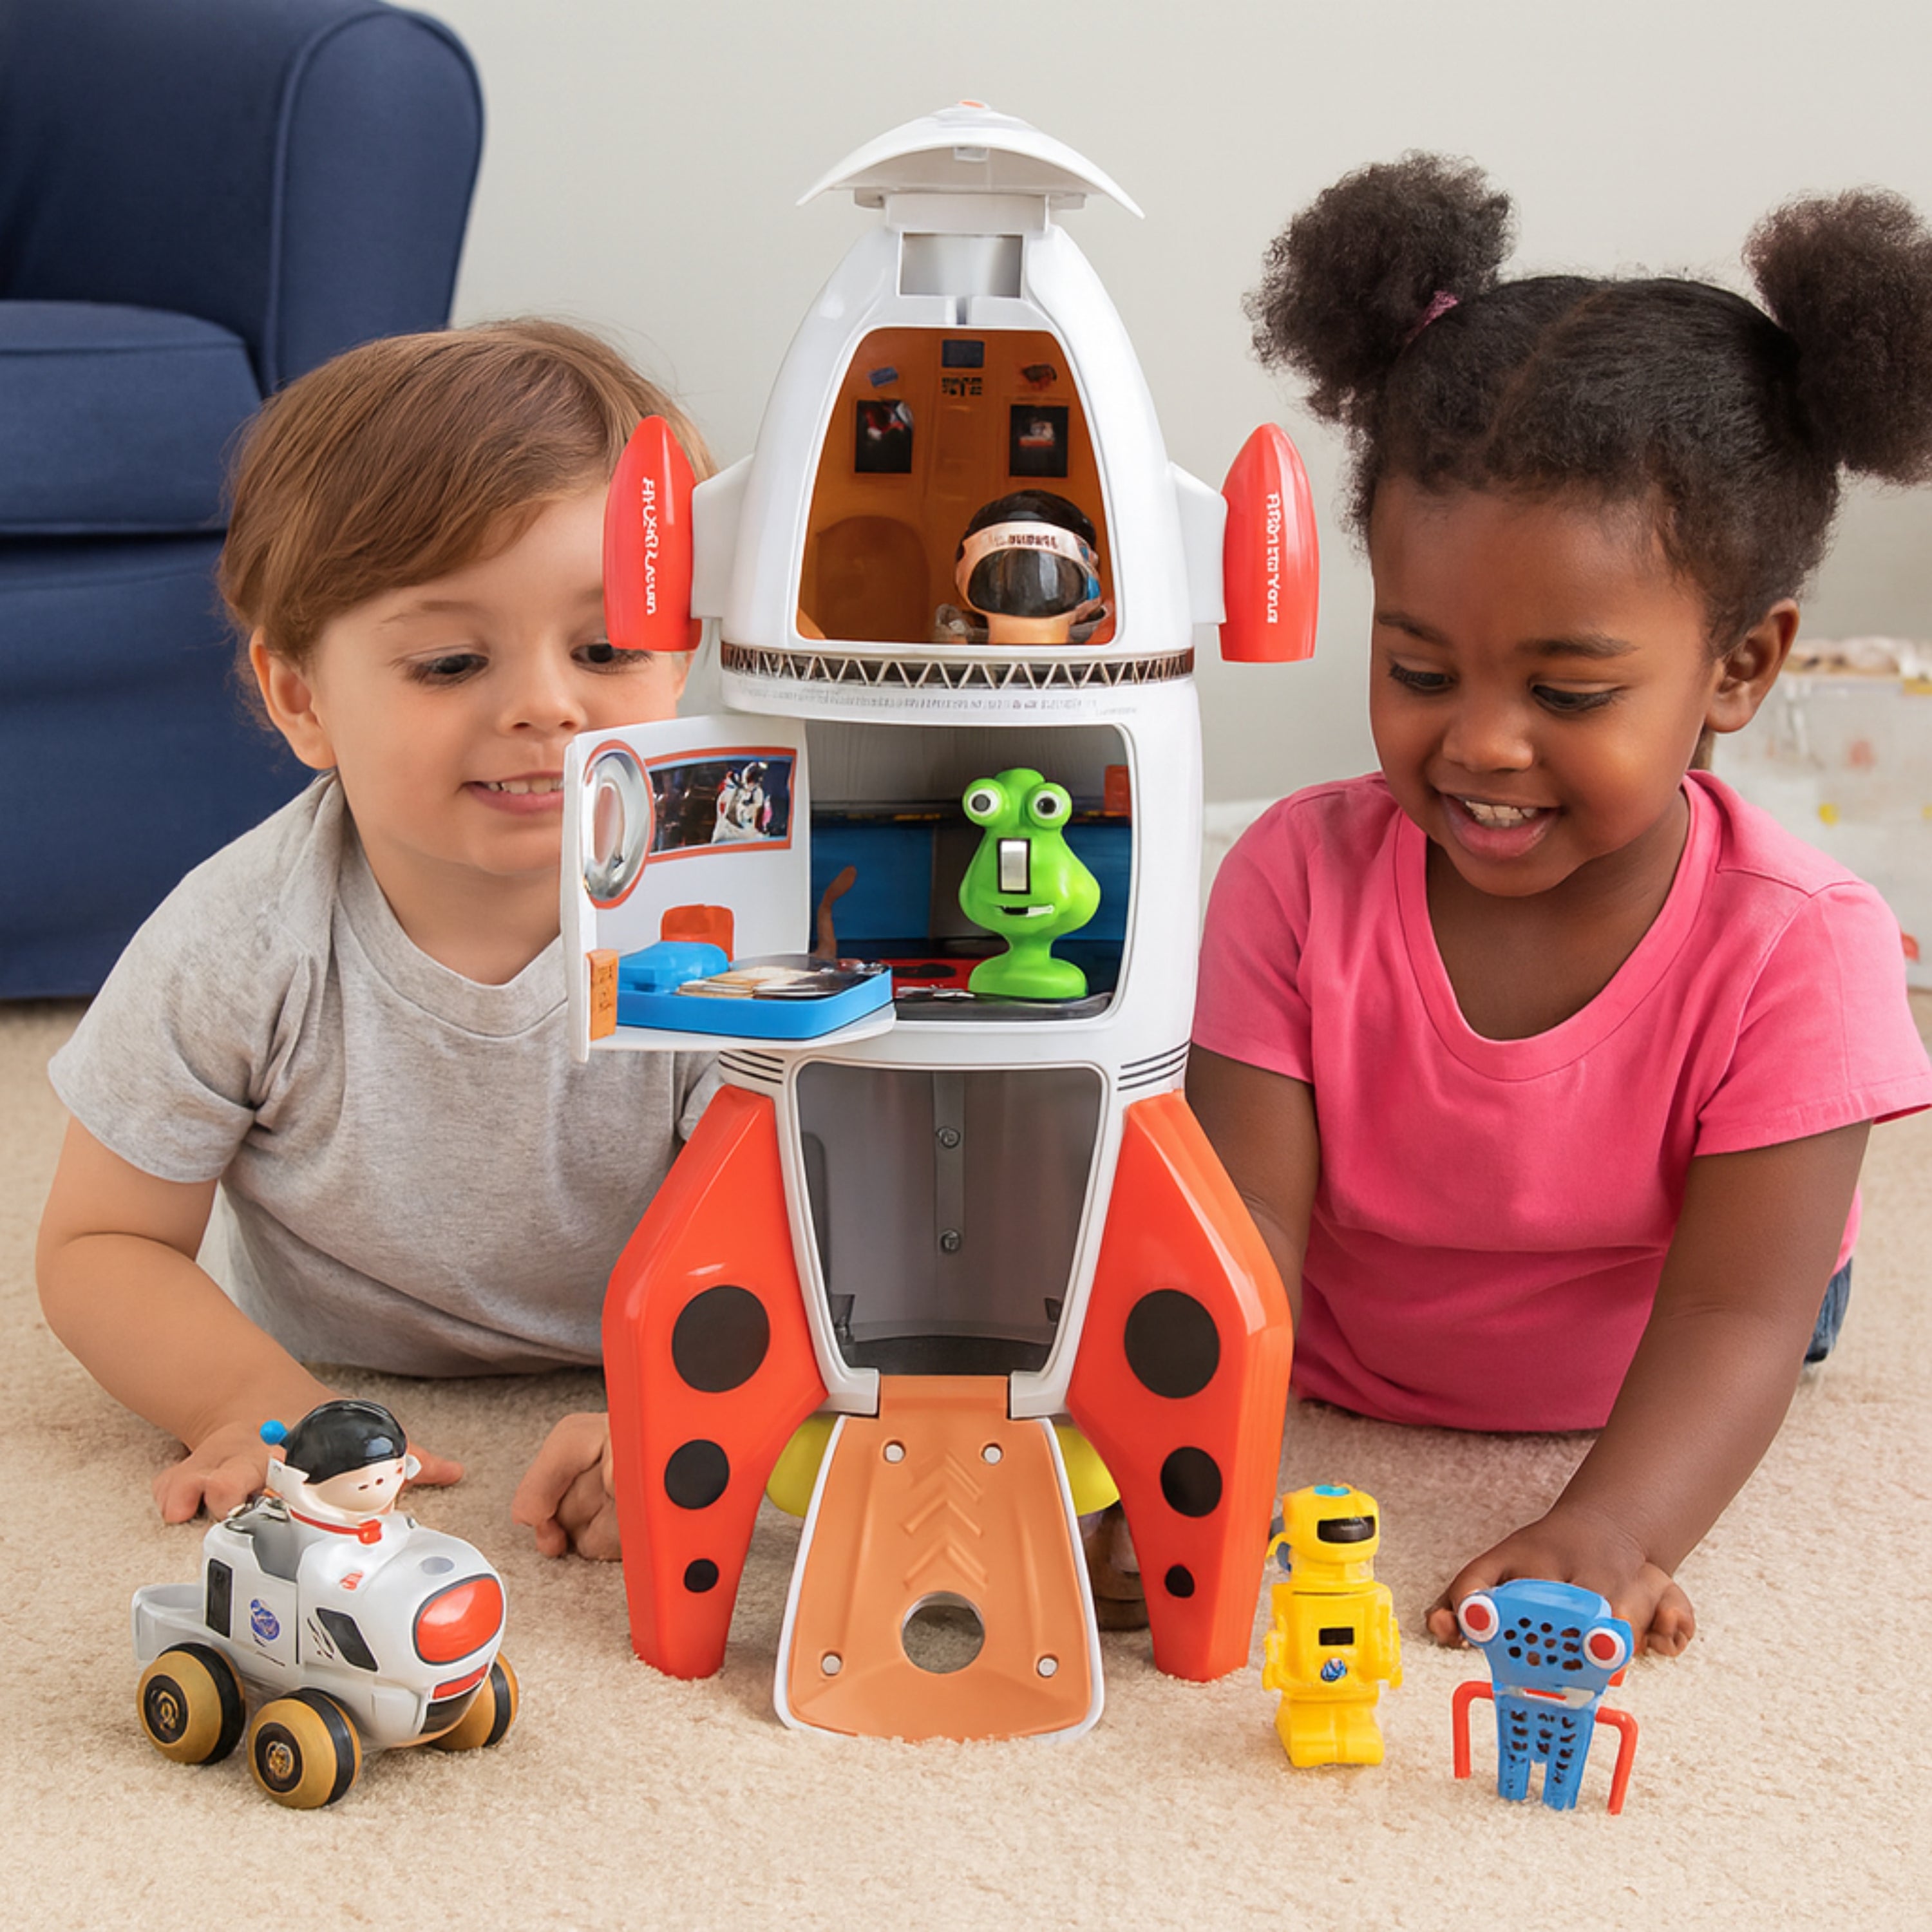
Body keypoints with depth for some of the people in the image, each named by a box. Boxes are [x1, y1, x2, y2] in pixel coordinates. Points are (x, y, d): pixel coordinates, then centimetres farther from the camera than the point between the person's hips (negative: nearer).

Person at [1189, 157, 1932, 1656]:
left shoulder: (1798, 946, -26)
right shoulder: (1300, 876, -21)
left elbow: (1736, 1313, -30)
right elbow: (1250, 1229, -24)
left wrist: (1610, 1533, -49)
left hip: (1637, 1437, 4)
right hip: (1337, 1422, -3)